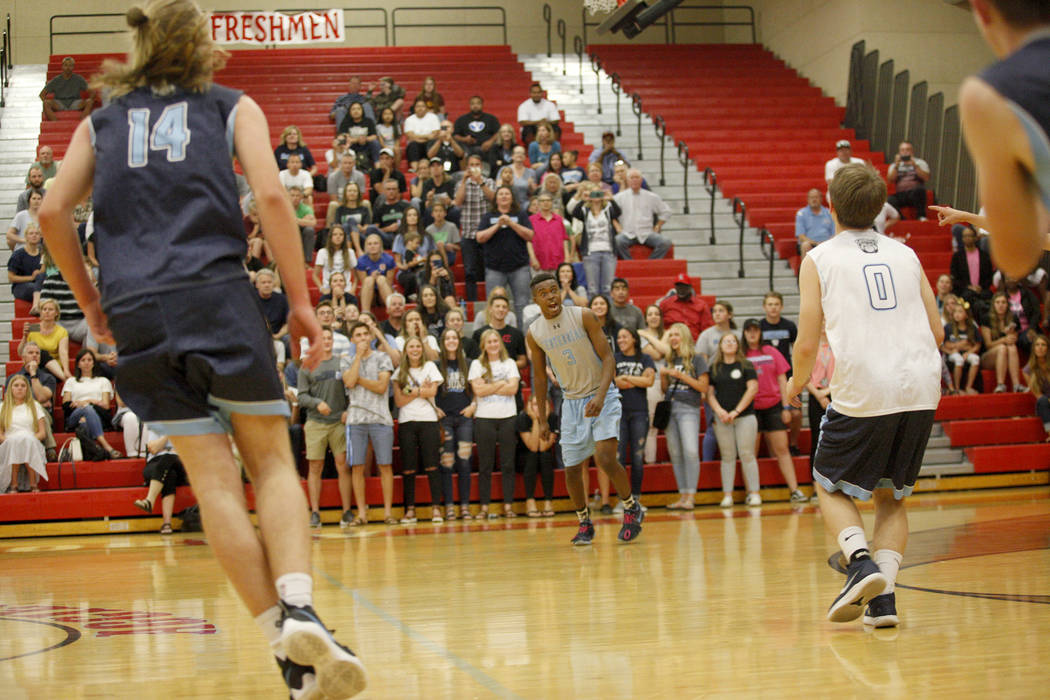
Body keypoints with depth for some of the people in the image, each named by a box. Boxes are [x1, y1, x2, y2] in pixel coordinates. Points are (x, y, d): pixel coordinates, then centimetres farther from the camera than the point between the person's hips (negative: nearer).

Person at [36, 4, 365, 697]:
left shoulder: (101, 121, 22)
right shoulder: (231, 107, 15)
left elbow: (54, 211, 11)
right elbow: (270, 195, 0)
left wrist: (92, 302, 21)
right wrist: (301, 301, 0)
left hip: (137, 312, 2)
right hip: (217, 295, -2)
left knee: (214, 479, 0)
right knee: (271, 460, 3)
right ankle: (298, 606, -21)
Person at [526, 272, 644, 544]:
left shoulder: (582, 316, -12)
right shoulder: (534, 333, -2)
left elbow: (608, 357, -12)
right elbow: (540, 376, 9)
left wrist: (600, 397, -25)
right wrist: (542, 419, 8)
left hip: (602, 396, -4)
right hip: (572, 402, 4)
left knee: (605, 459, -18)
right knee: (572, 468, 1)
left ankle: (632, 508, 6)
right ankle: (584, 523, 23)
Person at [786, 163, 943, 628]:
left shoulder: (819, 259, 4)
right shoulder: (905, 254, 16)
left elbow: (807, 346, 0)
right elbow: (936, 332, 16)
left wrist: (796, 385, 20)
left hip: (863, 393, -4)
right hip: (922, 389, 4)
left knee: (831, 488, 16)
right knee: (891, 496, 18)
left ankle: (860, 561, -10)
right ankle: (883, 596, 1)